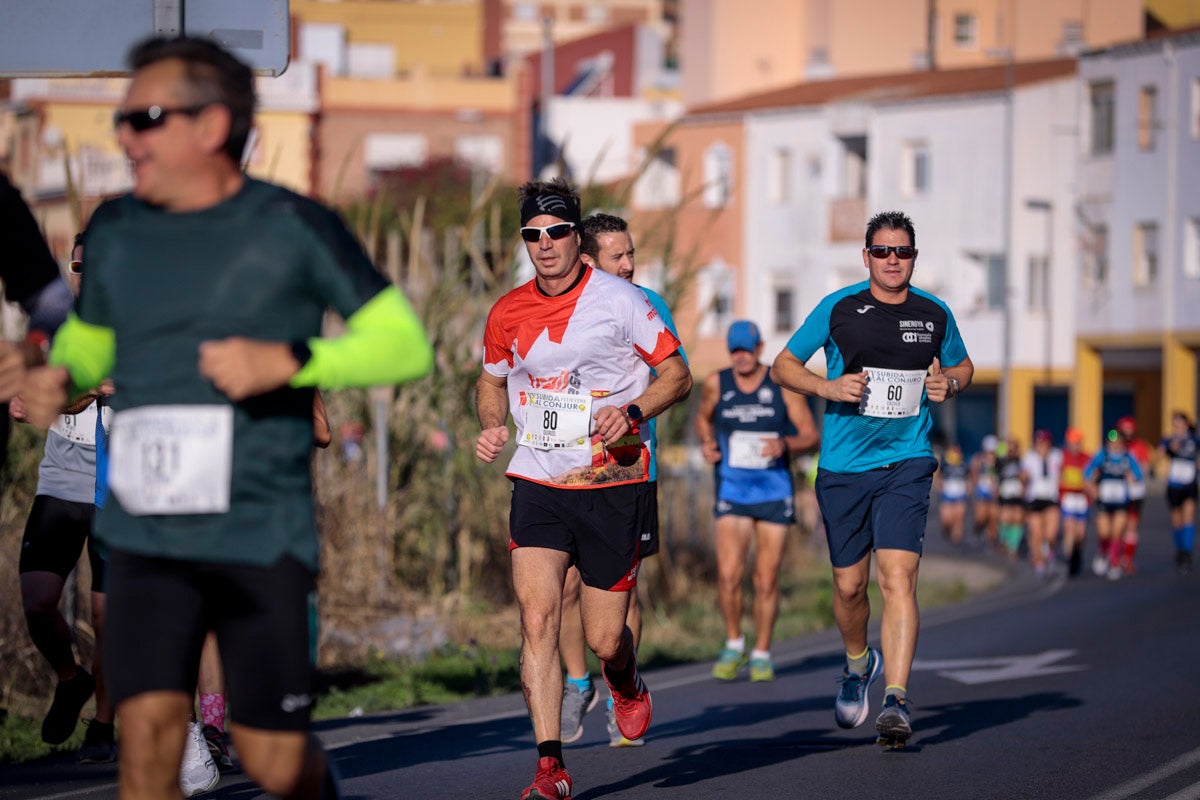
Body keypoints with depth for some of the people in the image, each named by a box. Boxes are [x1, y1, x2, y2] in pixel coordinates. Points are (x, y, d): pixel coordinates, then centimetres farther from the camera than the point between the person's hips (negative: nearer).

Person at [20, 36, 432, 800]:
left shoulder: (293, 228, -3)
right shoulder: (116, 232, 9)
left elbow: (406, 345, -3)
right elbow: (88, 338, 25)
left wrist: (290, 361, -17)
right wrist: (59, 375, 2)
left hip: (264, 537, -3)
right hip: (148, 537, 3)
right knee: (147, 735, -14)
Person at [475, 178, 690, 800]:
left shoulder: (621, 300, -5)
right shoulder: (508, 313, 5)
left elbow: (678, 374, 0)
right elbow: (492, 381, 23)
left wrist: (632, 411, -18)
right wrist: (491, 425, 2)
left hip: (613, 486, -2)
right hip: (538, 485, 2)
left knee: (605, 639, 1)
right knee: (537, 616, -16)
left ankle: (626, 686, 40)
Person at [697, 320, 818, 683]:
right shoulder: (716, 384, 0)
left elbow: (811, 436, -2)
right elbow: (703, 418, 21)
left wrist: (785, 444, -22)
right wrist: (706, 444, 0)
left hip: (774, 492, 0)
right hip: (732, 492, 0)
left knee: (766, 580, 2)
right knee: (728, 574, -16)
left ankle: (762, 655, 16)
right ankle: (733, 645, 5)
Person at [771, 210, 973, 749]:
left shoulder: (934, 315, 5)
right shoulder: (838, 309, -1)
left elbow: (963, 365, 24)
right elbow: (783, 367, 6)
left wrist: (950, 381, 0)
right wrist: (828, 387, -12)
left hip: (906, 465, 0)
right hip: (843, 465, 1)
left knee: (898, 578, -15)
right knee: (849, 584, 8)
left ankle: (896, 700, -19)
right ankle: (858, 664, 38)